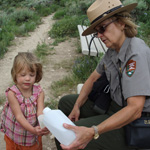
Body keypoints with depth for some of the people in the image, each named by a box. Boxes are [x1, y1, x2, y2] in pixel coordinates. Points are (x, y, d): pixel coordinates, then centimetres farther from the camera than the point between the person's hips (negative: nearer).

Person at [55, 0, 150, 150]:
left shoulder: (137, 54, -28)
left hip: (132, 121, -9)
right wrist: (77, 107, 4)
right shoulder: (112, 50, 0)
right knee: (65, 102, 17)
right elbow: (94, 77, 13)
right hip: (113, 104, 9)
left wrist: (92, 132, -40)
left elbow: (135, 109, -34)